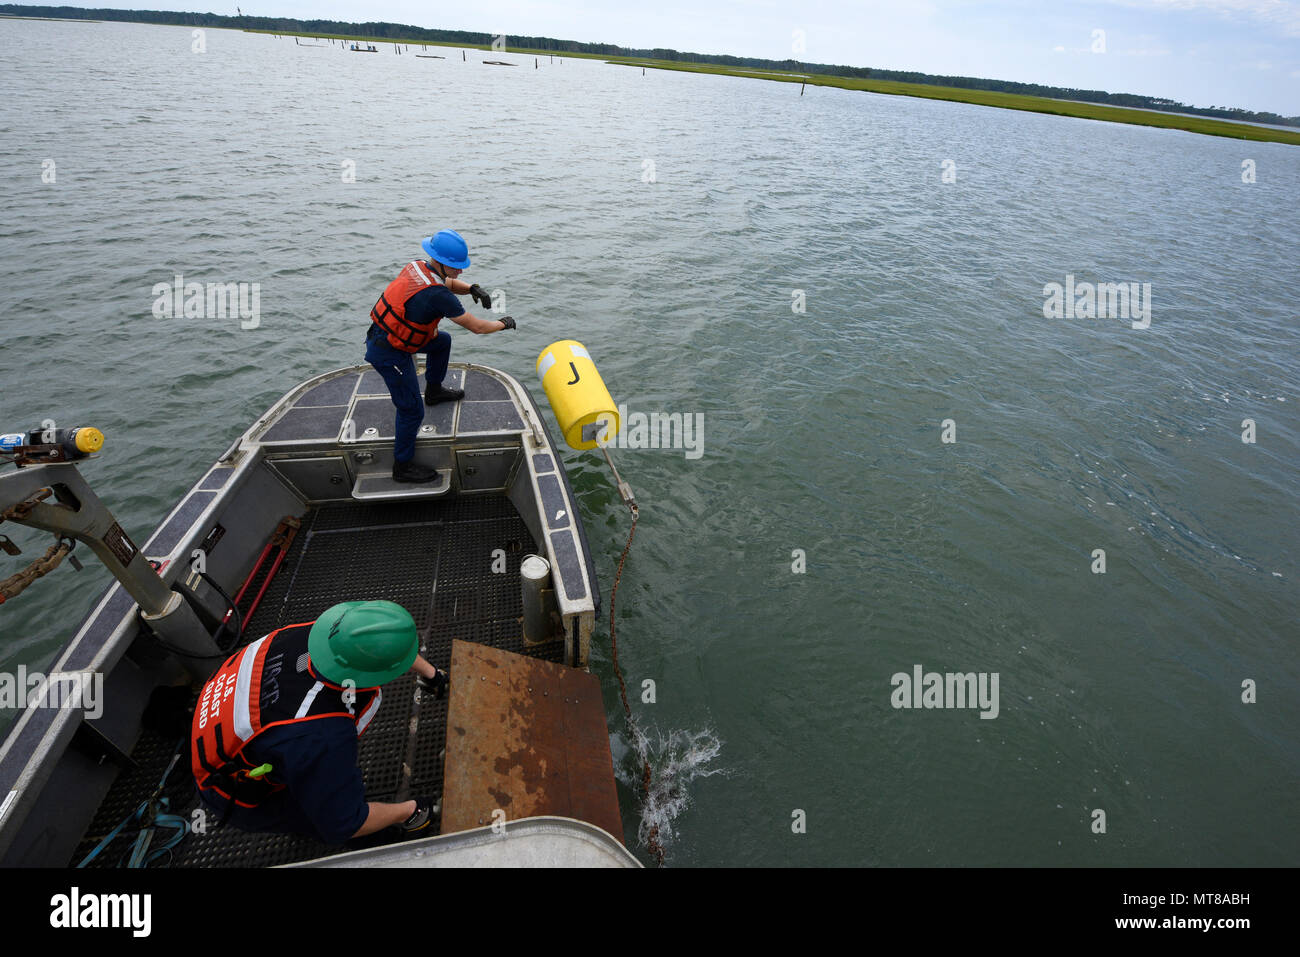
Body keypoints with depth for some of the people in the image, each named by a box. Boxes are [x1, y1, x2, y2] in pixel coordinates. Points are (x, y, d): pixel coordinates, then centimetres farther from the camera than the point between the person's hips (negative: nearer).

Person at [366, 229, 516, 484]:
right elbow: (476, 327, -19)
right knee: (412, 411, 0)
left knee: (442, 340, 26)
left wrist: (473, 289, 1)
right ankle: (403, 466, 15)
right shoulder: (436, 295, -29)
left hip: (385, 332, 9)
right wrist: (504, 324, -1)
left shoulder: (418, 267, -3)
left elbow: (449, 284, 20)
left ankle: (434, 391, 43)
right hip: (390, 354, -9)